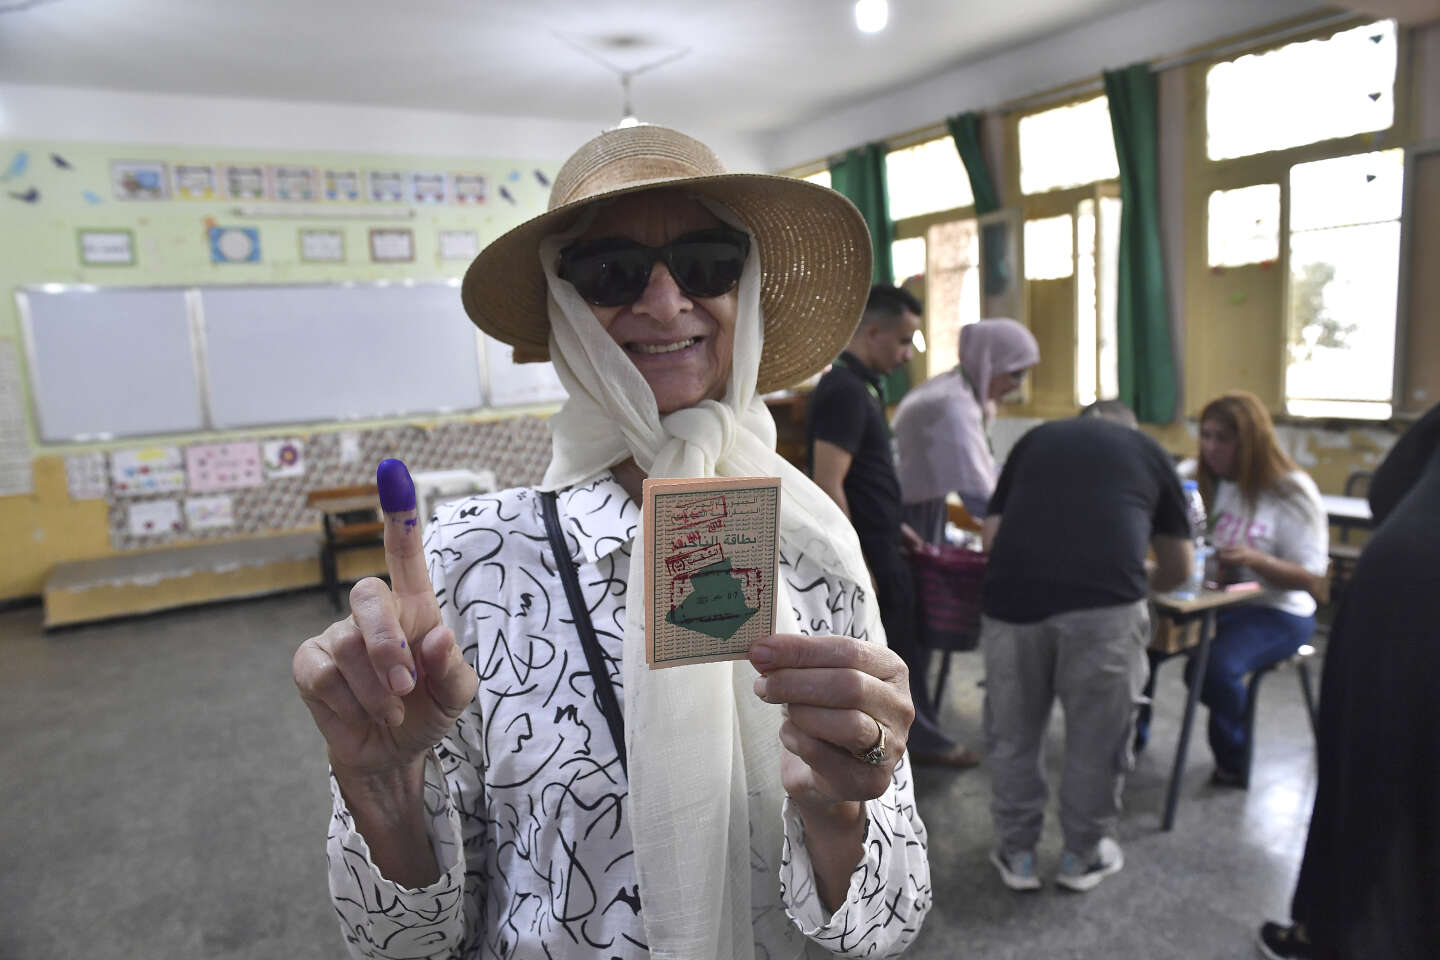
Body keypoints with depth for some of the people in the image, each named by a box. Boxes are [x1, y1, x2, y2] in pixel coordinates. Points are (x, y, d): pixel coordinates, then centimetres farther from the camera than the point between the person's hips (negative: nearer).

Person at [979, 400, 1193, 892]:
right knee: (1097, 736, 19)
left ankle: (1016, 852, 33)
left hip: (1013, 596, 1)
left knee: (1012, 733, 19)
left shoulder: (1036, 438, 27)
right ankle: (1084, 855, 36)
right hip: (1104, 601, -1)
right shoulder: (1149, 450, 25)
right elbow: (1180, 566, 30)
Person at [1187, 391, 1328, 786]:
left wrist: (1255, 559, -27)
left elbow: (1311, 578, -10)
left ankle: (1233, 763, -4)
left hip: (1276, 611, -5)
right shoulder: (1209, 484, 10)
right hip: (1215, 601, 5)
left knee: (1214, 666, -33)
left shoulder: (1291, 492, -7)